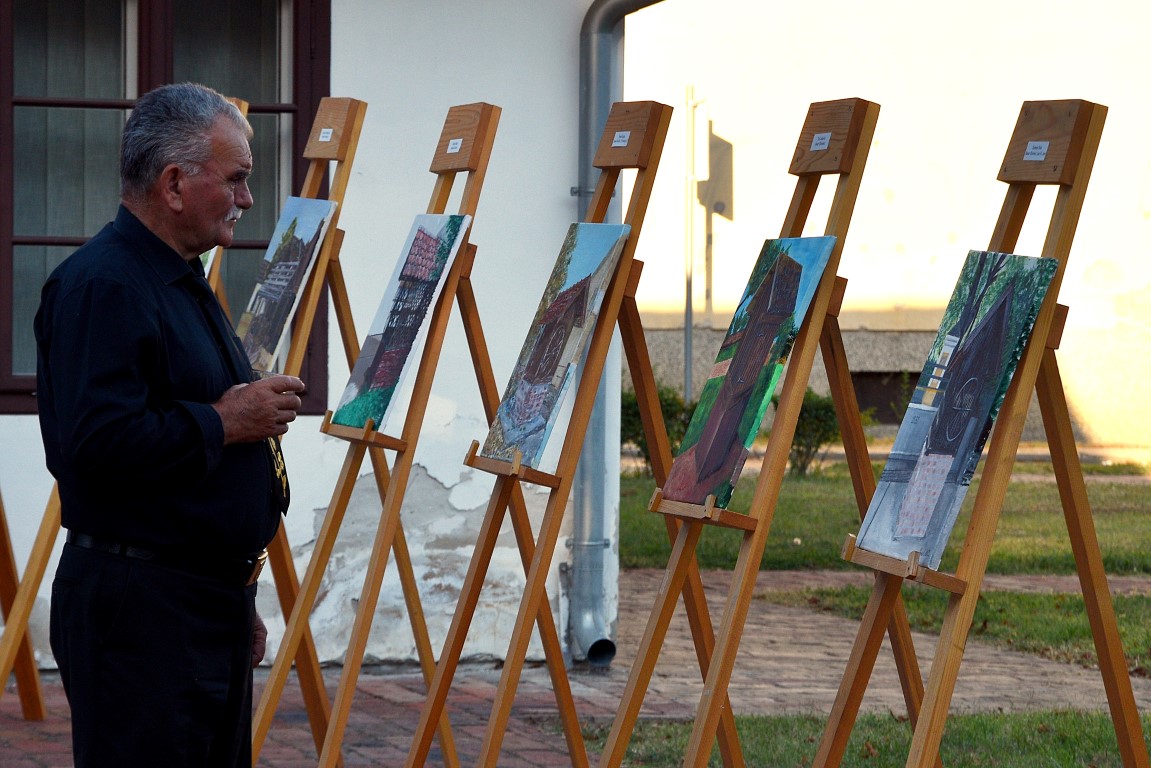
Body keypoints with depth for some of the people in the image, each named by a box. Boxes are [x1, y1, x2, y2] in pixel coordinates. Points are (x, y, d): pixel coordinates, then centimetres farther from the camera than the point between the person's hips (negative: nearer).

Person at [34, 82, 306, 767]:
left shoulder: (185, 284, 19)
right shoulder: (101, 285, -15)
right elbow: (97, 443, -28)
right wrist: (224, 422, -16)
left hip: (215, 601, 10)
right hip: (140, 610, -10)